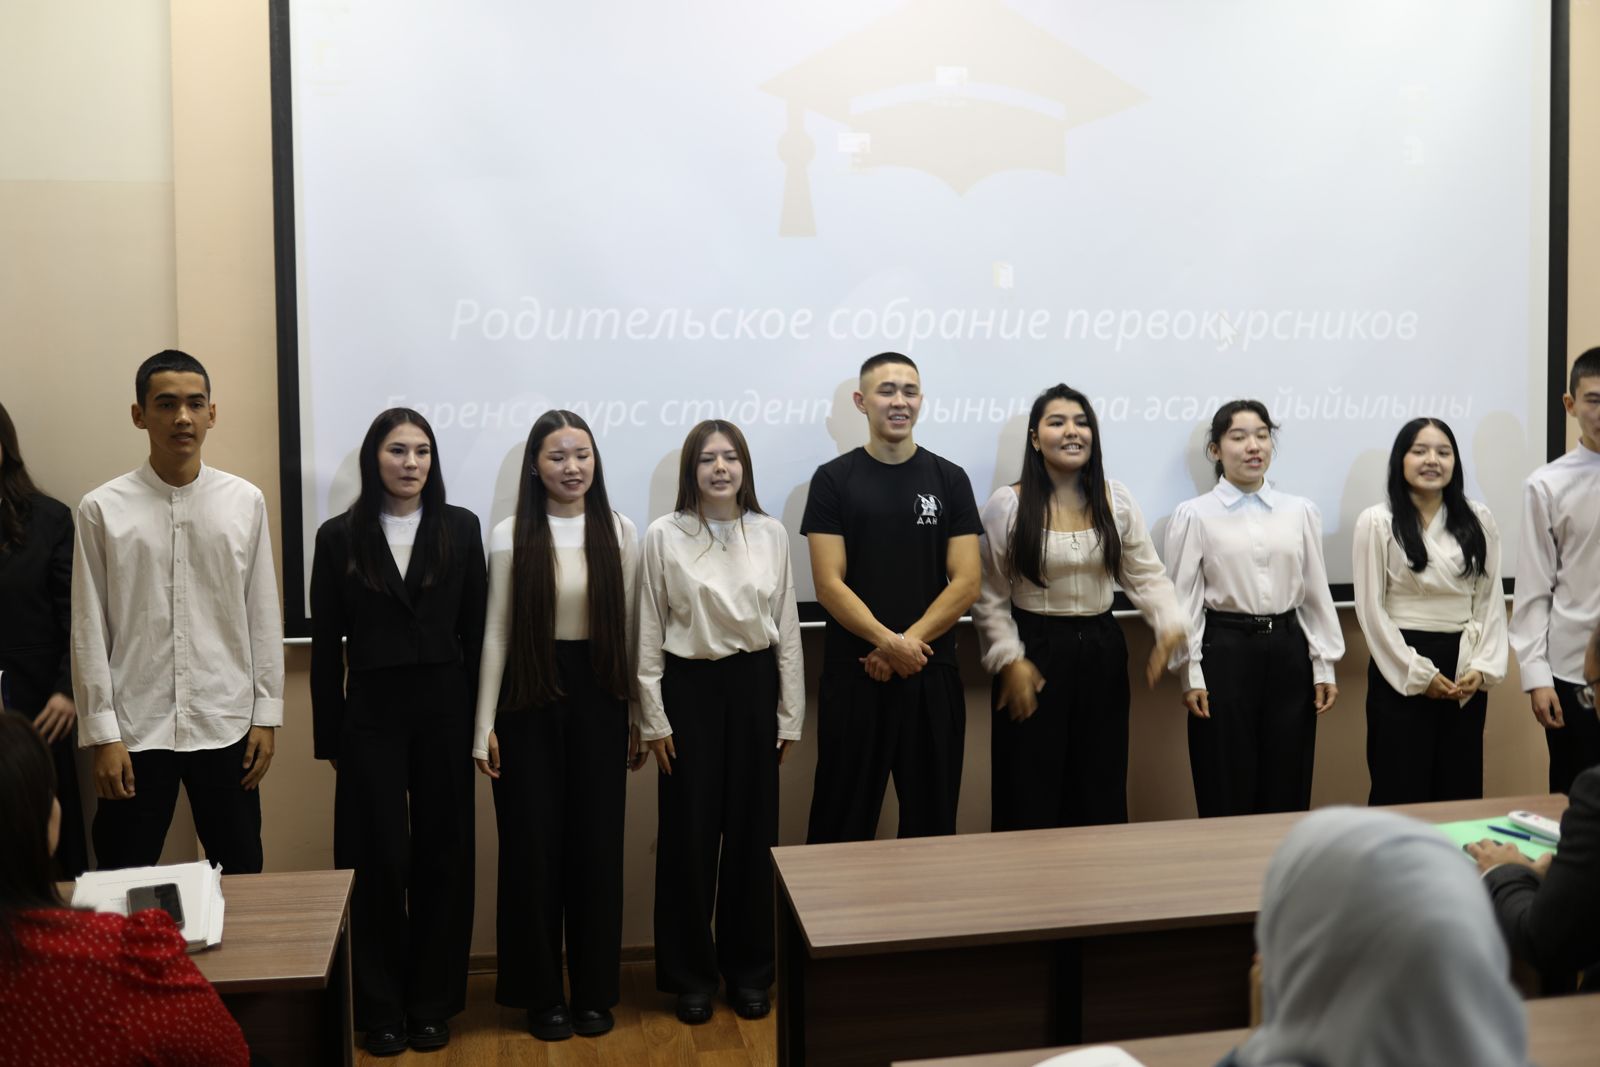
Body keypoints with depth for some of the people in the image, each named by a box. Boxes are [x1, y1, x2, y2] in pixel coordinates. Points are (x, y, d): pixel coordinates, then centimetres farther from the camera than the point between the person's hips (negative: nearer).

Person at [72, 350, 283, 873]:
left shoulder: (245, 502, 1)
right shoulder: (102, 509, -3)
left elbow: (263, 615, 4)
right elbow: (90, 630, -2)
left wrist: (266, 714, 3)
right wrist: (103, 735, -5)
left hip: (227, 727, 1)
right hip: (135, 730, -1)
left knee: (240, 879, 12)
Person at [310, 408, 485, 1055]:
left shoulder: (461, 528, 3)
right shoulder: (340, 536, 2)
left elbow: (475, 631, 3)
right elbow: (326, 643, 3)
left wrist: (479, 719, 0)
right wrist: (328, 736, 0)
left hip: (444, 708, 1)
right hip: (371, 712, -1)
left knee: (442, 855, 7)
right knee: (378, 859, 4)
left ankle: (433, 1002, 21)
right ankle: (381, 1009, 18)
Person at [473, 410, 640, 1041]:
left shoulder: (619, 532, 3)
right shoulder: (509, 536, -2)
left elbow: (630, 629, 5)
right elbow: (496, 633, -2)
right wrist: (485, 725, -4)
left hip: (599, 696, 2)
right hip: (529, 700, -1)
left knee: (597, 843, 7)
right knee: (532, 844, 5)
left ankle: (595, 991, 23)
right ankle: (541, 994, 21)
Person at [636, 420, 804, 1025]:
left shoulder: (771, 534, 2)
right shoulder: (664, 536, -4)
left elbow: (787, 629, 5)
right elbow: (649, 633, -1)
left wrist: (789, 715, 5)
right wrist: (654, 718, -4)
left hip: (753, 685, 2)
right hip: (689, 686, -2)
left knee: (752, 830, 8)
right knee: (689, 833, 5)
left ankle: (748, 969, 24)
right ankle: (691, 974, 21)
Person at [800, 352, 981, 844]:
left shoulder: (949, 480, 5)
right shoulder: (833, 480, 0)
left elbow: (966, 582, -1)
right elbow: (829, 585, -6)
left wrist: (908, 644, -12)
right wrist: (887, 642, -18)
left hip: (931, 676, 2)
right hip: (853, 676, -1)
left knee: (931, 821, 10)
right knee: (843, 821, 5)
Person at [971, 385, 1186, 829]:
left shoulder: (1116, 499, 2)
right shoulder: (1007, 504, -8)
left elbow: (1147, 574, 3)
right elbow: (989, 595, -5)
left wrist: (1170, 622, -15)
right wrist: (1009, 660, -12)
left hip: (1101, 649, 4)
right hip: (1035, 651, -3)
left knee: (1101, 793, 13)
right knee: (1031, 796, 4)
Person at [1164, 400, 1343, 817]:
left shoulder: (1302, 512, 8)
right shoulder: (1194, 515, -2)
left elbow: (1316, 593, 9)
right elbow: (1184, 600, -3)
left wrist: (1324, 668, 6)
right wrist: (1191, 675, -7)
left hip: (1288, 651, 3)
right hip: (1224, 651, -3)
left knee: (1287, 791, 8)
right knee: (1227, 792, 3)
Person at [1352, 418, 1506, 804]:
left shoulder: (1479, 520, 7)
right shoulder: (1377, 522, -5)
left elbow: (1492, 601, 7)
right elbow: (1371, 609, -7)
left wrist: (1484, 667, -5)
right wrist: (1418, 673, -10)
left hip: (1465, 666, 4)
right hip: (1401, 669, -4)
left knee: (1461, 790, 9)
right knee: (1401, 792, 1)